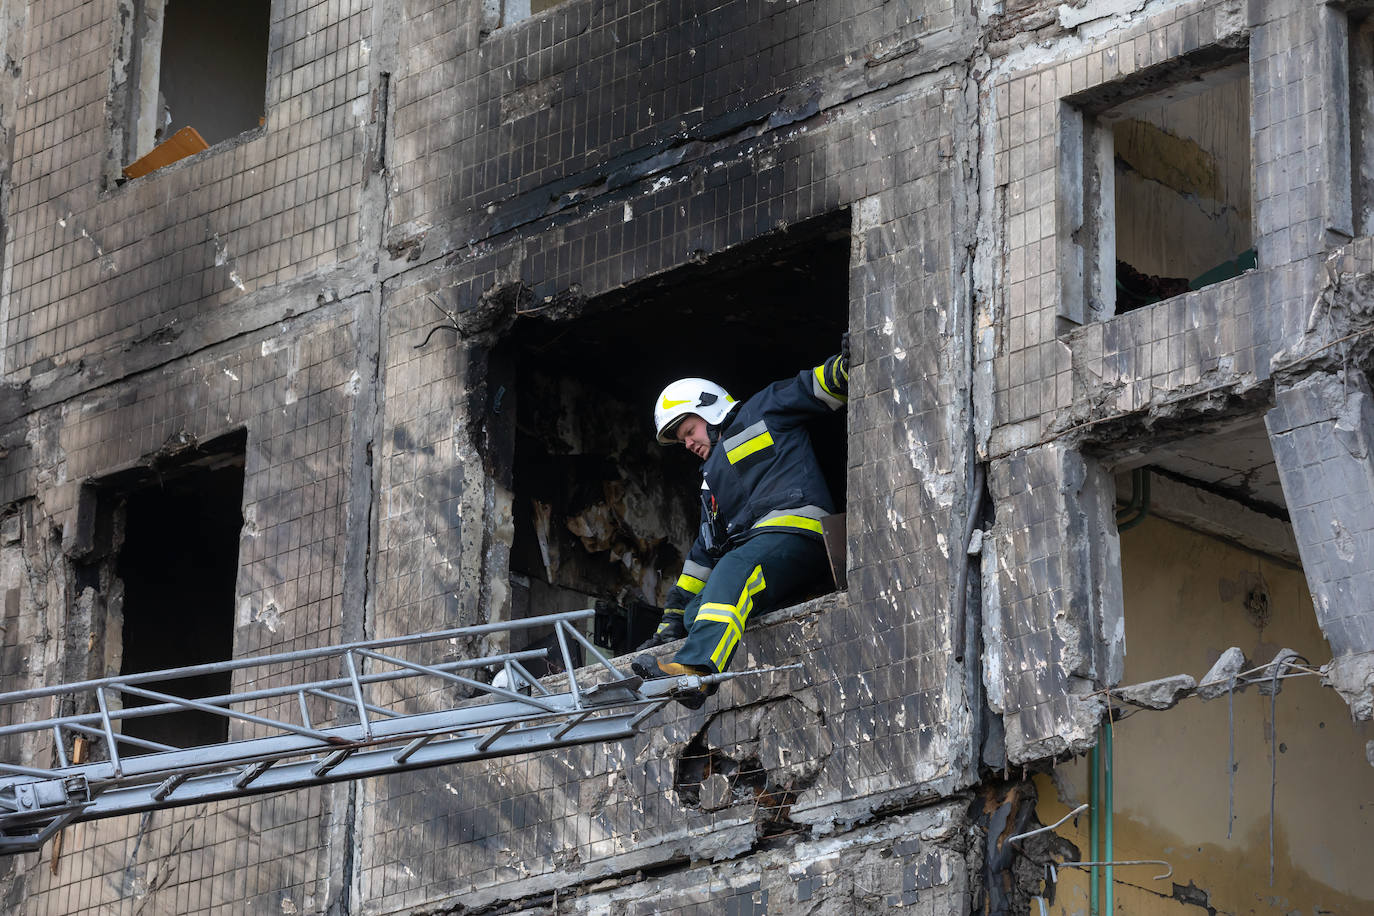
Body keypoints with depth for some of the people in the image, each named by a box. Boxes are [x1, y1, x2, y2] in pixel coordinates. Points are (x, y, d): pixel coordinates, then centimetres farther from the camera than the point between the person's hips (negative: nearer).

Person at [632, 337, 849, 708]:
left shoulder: (763, 412, 19)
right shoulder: (714, 481, 38)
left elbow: (816, 386, 6)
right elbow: (705, 552, 37)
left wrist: (845, 366, -17)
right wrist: (673, 618, 31)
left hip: (795, 528, -11)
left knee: (733, 571, -36)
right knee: (697, 612, -7)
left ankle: (696, 668, -57)